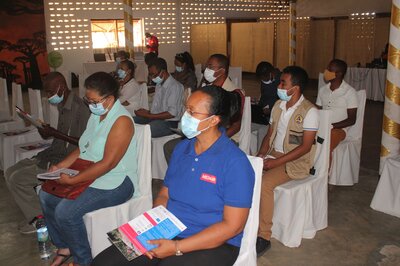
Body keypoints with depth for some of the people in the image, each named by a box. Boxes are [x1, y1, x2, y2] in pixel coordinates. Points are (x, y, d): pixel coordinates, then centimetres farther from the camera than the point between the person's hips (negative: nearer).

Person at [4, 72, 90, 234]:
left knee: (18, 178, -13)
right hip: (53, 154, 10)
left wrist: (55, 133, -21)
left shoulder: (80, 108, -20)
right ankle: (35, 217, 9)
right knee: (10, 173, 4)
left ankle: (39, 219, 4)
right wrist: (49, 132, 0)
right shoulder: (62, 105, 11)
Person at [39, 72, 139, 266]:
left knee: (65, 211, -23)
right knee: (46, 195, 6)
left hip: (115, 183, -10)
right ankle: (64, 246, 21)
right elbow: (83, 148, 16)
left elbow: (108, 163, -26)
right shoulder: (96, 115, 9)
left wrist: (72, 180, -24)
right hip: (88, 175, 10)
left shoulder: (122, 121, -20)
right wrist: (61, 166, 3)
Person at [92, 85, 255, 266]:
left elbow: (233, 225, -17)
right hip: (167, 234, 6)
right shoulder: (181, 148, 6)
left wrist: (177, 248, -18)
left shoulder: (235, 163, -16)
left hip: (213, 244, -6)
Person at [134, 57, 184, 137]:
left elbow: (172, 113, -19)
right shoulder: (159, 84, 15)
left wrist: (148, 116, -19)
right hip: (155, 118, 9)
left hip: (169, 123, -9)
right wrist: (147, 112, 0)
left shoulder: (175, 86, -13)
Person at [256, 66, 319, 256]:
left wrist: (275, 162, -21)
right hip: (273, 155, 7)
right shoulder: (278, 105, 9)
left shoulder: (309, 111, -13)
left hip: (295, 162, -6)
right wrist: (261, 154, -4)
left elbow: (305, 147, -17)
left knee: (264, 183, -30)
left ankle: (263, 237, -18)